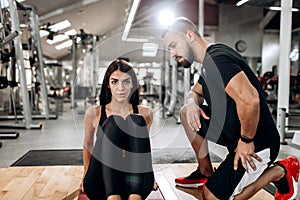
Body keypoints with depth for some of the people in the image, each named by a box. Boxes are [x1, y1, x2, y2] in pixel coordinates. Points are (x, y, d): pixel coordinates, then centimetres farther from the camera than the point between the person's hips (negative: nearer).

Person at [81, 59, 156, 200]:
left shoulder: (145, 114, 5)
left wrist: (149, 177, 23)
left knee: (137, 123, -22)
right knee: (113, 124, -25)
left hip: (135, 185, 1)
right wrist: (86, 177, 23)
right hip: (102, 187, -1)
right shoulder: (94, 113, 1)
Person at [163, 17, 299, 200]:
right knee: (187, 113, 11)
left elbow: (249, 99, -35)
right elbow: (195, 92, 25)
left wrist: (246, 141, -22)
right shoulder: (209, 61, 10)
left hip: (257, 143, -10)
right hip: (235, 131, 10)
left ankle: (279, 172, 7)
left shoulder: (216, 58, -22)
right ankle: (206, 173, 19)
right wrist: (192, 102, 1)